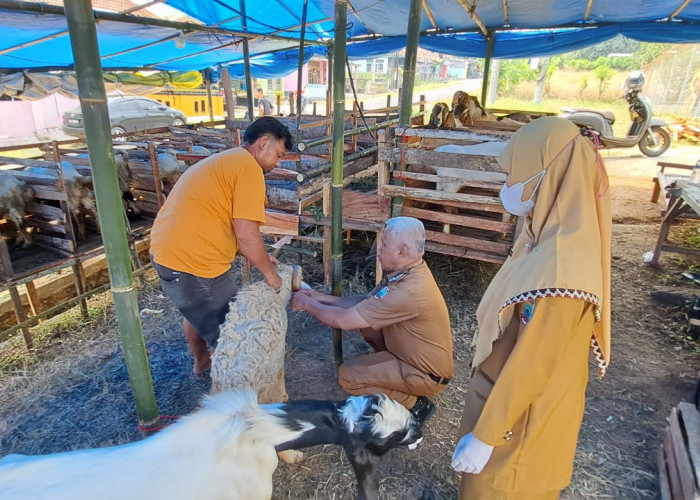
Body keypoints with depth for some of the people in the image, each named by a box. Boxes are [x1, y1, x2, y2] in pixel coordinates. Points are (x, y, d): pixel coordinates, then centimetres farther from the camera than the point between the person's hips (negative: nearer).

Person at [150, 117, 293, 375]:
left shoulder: (222, 161, 18)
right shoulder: (248, 167, -13)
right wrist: (268, 271, -3)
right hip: (194, 263, -11)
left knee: (195, 311, 32)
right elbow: (246, 234, -19)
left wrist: (259, 258, 18)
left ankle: (201, 362, 55)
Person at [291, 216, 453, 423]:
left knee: (348, 375, -11)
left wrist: (307, 304, -14)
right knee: (363, 316, 4)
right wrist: (321, 297, -3)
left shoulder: (410, 291, -35)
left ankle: (415, 405, 2)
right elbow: (366, 301, 3)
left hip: (427, 374, -8)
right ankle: (389, 366, 17)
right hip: (417, 354, 8)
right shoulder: (408, 271, -6)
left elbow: (343, 320, -31)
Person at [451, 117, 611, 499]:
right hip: (506, 394, 8)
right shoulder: (551, 239, -4)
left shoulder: (558, 269, -34)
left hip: (521, 415, -8)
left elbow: (528, 367, -27)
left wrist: (484, 436, -17)